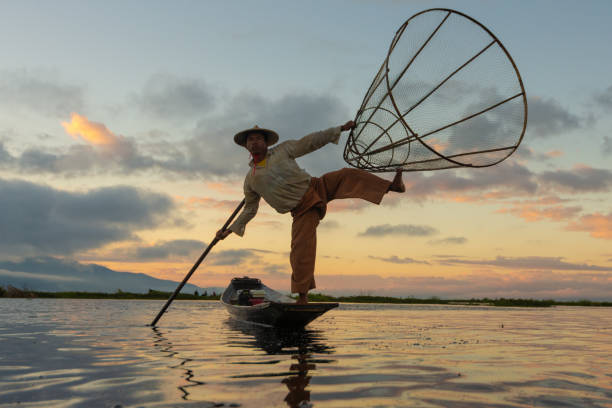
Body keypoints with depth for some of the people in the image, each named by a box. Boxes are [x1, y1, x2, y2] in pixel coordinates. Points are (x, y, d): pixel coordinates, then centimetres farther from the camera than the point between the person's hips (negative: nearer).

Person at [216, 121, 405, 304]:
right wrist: (230, 229, 11)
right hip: (303, 211, 0)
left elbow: (311, 141, 6)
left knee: (347, 176, -22)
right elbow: (249, 208, 18)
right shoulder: (251, 179, 7)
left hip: (317, 187, 1)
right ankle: (302, 296, -3)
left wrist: (340, 128, 3)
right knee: (300, 250, -14)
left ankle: (391, 186, -22)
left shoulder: (283, 149, 5)